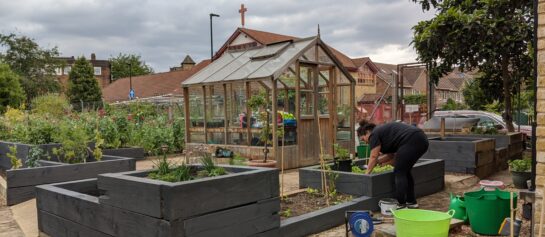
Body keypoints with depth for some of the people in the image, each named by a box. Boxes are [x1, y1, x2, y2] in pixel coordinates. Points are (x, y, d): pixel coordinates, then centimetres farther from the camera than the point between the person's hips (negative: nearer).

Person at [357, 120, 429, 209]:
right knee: (405, 171, 18)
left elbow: (373, 156, -2)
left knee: (399, 173, -1)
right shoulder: (382, 130, 27)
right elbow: (391, 155, 26)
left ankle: (401, 204, 0)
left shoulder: (374, 134, 1)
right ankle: (412, 201, 21)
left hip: (411, 141, -10)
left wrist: (367, 173, 7)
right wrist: (377, 161, 26)